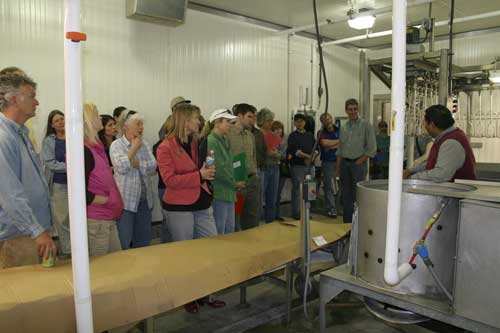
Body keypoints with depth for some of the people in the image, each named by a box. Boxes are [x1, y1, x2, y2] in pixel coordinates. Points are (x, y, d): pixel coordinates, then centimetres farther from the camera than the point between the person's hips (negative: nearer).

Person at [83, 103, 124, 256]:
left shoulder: (96, 147, 11)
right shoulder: (83, 150, -18)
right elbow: (82, 194, -21)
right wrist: (109, 200, -11)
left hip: (108, 219, 9)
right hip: (95, 221, -9)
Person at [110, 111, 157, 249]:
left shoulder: (145, 144, 9)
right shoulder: (116, 145, -4)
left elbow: (152, 166, -3)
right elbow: (121, 167, -19)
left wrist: (136, 163, -16)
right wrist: (134, 148, -12)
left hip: (144, 200, 5)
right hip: (125, 201, -5)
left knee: (143, 241, 14)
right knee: (124, 242, 2)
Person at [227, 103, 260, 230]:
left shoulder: (250, 135, 13)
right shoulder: (228, 134, -12)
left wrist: (255, 175, 16)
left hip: (252, 180, 7)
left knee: (252, 220, 14)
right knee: (235, 220, 5)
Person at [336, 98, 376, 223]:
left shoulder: (365, 126, -3)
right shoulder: (344, 127, 12)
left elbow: (372, 148, -6)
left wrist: (359, 161, -10)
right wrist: (338, 167, 9)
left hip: (358, 163, -5)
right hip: (344, 163, 5)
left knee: (357, 195, -7)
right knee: (346, 195, 10)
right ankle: (347, 222, 18)